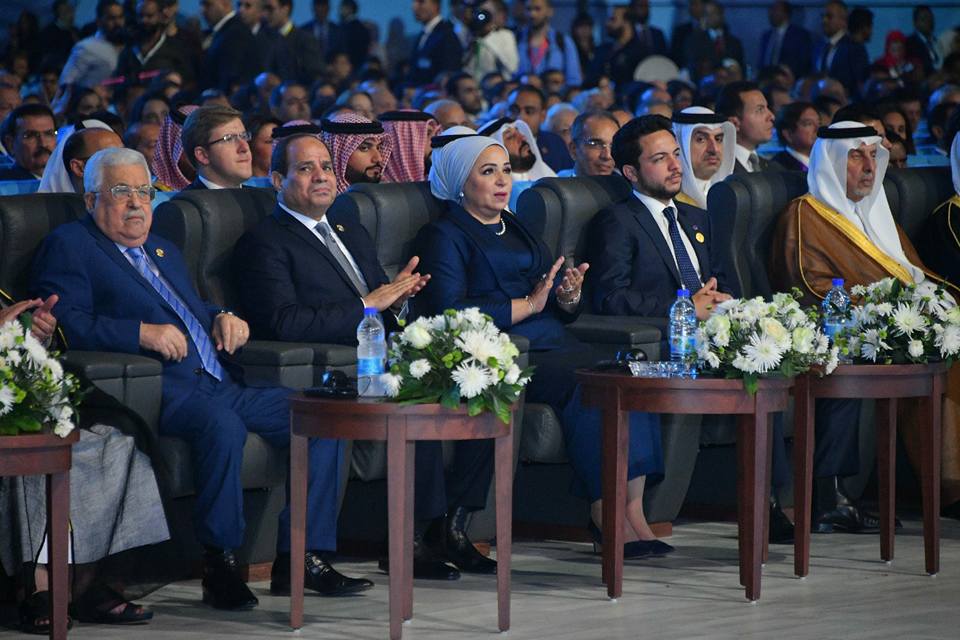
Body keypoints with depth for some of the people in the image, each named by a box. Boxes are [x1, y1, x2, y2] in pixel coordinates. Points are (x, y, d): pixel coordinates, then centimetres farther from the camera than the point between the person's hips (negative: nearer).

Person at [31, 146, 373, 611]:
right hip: (157, 388, -8)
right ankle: (218, 565, -26)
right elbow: (66, 323, -9)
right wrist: (141, 332, -20)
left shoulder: (164, 251, 31)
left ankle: (300, 558, -9)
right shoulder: (69, 246, 5)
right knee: (222, 425, -39)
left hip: (217, 385, 8)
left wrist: (224, 318, 13)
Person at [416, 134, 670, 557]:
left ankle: (633, 514, -31)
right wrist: (528, 305, -12)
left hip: (554, 344, 7)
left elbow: (563, 313, 23)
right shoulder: (445, 236, 5)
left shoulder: (517, 230, 26)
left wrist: (570, 297, -2)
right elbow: (450, 313, -12)